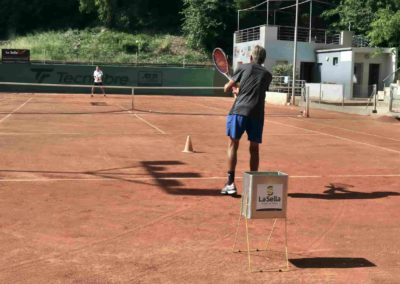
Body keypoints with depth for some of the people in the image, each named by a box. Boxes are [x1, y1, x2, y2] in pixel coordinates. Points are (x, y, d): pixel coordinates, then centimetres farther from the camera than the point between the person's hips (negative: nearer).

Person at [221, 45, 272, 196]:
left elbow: (227, 88, 10)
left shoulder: (243, 68, 9)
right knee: (254, 149, 11)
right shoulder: (267, 75, 17)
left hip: (239, 111, -2)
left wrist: (233, 87, 32)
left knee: (233, 145, 3)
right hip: (257, 114, 2)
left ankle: (230, 183, -3)